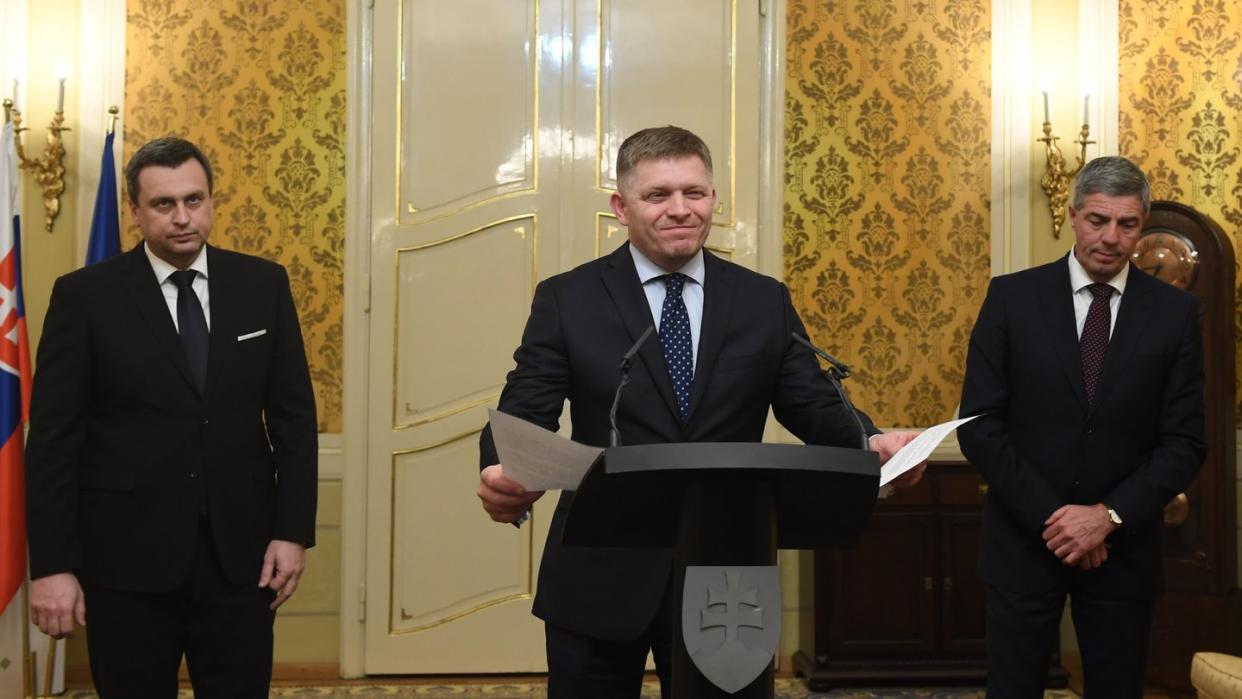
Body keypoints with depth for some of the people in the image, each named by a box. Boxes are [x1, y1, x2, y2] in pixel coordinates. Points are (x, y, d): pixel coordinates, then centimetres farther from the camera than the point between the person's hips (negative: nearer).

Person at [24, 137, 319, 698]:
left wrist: (293, 530, 0)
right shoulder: (85, 296, -3)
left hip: (240, 553, 2)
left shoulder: (262, 285, 5)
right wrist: (52, 565, -9)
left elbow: (293, 415, 7)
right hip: (127, 558, -2)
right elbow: (53, 439, -4)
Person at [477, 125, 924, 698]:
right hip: (599, 577, -1)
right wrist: (502, 474, -29)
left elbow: (813, 408, 4)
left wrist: (872, 442, -18)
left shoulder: (766, 303, 6)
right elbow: (524, 413, -7)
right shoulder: (567, 300, 0)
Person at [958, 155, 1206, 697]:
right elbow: (979, 425, -5)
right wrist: (1050, 516, -12)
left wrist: (1109, 516, -12)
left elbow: (1184, 442, 0)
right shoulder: (1013, 297, -2)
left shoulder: (1174, 312, 1)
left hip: (1123, 547, 1)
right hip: (1024, 539, -1)